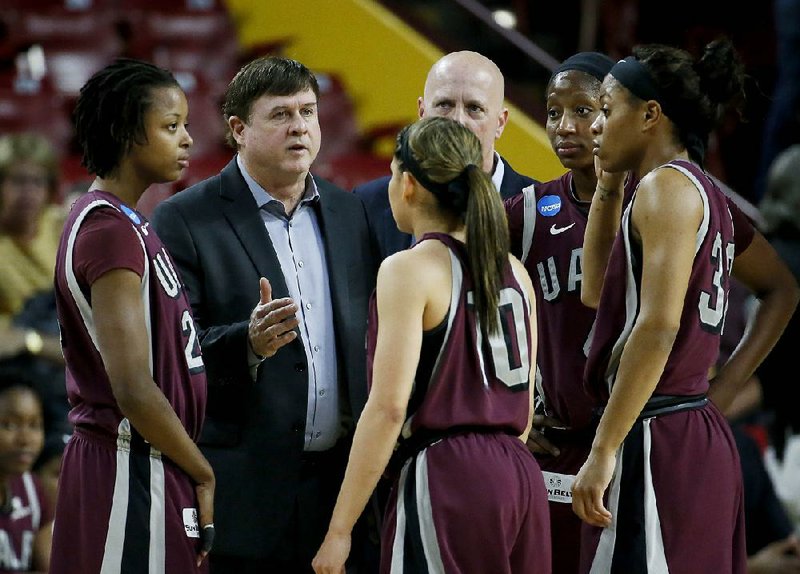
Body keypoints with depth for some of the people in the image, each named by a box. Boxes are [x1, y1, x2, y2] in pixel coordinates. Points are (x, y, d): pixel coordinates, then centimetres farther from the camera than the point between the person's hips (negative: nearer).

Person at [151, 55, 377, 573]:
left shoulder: (350, 213, 13)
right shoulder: (184, 220, -4)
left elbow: (372, 337, 16)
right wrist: (247, 343, -27)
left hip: (342, 485, 5)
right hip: (242, 489, -4)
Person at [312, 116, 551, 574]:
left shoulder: (410, 269, -8)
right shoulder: (513, 270, 12)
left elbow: (389, 407, -14)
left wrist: (340, 529, -13)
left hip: (445, 473, -7)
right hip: (520, 476, 7)